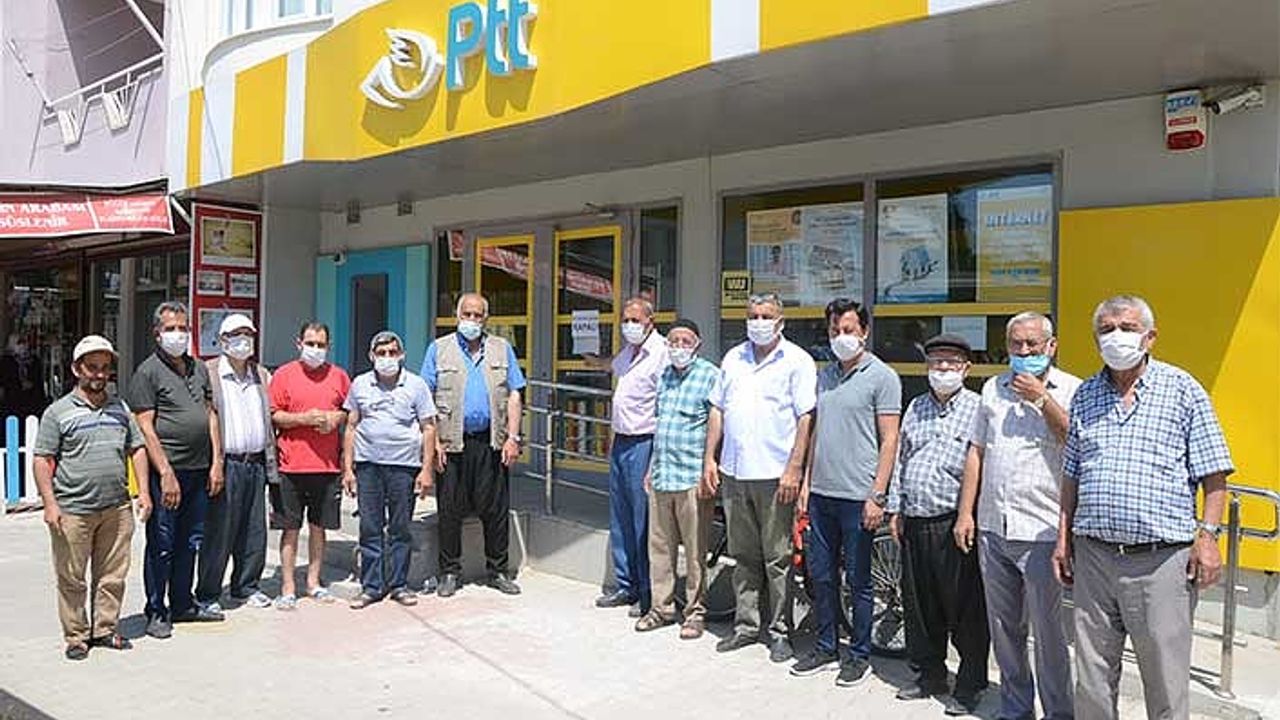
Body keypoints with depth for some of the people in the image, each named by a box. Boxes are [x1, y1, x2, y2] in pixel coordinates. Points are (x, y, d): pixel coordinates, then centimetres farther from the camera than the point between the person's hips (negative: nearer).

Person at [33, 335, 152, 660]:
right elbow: (42, 460, -3)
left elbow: (138, 449, 15)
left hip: (117, 509, 4)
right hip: (73, 511, -4)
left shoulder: (120, 408, 12)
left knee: (113, 575, 9)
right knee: (71, 579, 4)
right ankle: (76, 636, 16)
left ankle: (105, 630, 22)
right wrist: (50, 503, -11)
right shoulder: (58, 411, 0)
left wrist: (143, 492, 7)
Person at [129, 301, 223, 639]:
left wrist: (215, 463, 11)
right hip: (167, 472, -6)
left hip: (199, 470, 6)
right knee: (161, 545, 2)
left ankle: (182, 604, 27)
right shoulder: (148, 371, -5)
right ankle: (156, 613, 14)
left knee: (190, 542, 15)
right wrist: (165, 473, -16)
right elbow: (145, 427, -11)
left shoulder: (199, 369, 14)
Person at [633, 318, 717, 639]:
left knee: (695, 550, 1)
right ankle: (662, 606, 23)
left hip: (692, 477, -6)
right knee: (659, 545, 11)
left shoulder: (710, 375, -5)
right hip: (661, 477, 6)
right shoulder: (664, 376, 15)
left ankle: (696, 610, 14)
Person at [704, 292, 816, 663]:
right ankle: (746, 625, 24)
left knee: (777, 558, 2)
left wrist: (794, 469, -15)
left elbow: (805, 418, -8)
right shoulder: (733, 358, 14)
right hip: (734, 472, 5)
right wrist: (709, 459, 9)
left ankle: (779, 631, 13)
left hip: (774, 475, -5)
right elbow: (717, 410, 16)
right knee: (743, 555, 13)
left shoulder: (797, 361, -3)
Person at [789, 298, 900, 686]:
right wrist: (807, 482, 11)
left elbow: (889, 441, -8)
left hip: (858, 496, -6)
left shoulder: (882, 377, -5)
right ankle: (825, 648, 26)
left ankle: (860, 655, 19)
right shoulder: (823, 376, 13)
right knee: (820, 574, 12)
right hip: (821, 493, 6)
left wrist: (877, 495, -13)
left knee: (858, 579, 5)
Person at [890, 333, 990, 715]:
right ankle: (930, 674, 28)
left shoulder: (978, 408, -3)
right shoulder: (916, 408, 16)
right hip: (915, 522, 6)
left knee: (965, 609, 1)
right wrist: (896, 508, 15)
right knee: (919, 605, 13)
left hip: (954, 523, -6)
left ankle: (969, 685, 15)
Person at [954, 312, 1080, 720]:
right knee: (1004, 628, 14)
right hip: (991, 528, 5)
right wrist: (965, 512, 9)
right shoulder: (993, 389, 13)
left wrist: (1041, 399, -15)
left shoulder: (1071, 390, -1)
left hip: (1041, 532, -5)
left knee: (1047, 630, 2)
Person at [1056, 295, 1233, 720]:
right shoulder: (1085, 395, 13)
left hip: (1161, 559, -3)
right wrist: (1064, 539, 12)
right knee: (1092, 678, 11)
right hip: (1093, 556, 4)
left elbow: (1213, 475, 0)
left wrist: (1207, 535, -9)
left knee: (1166, 680, 5)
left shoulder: (1182, 389, 1)